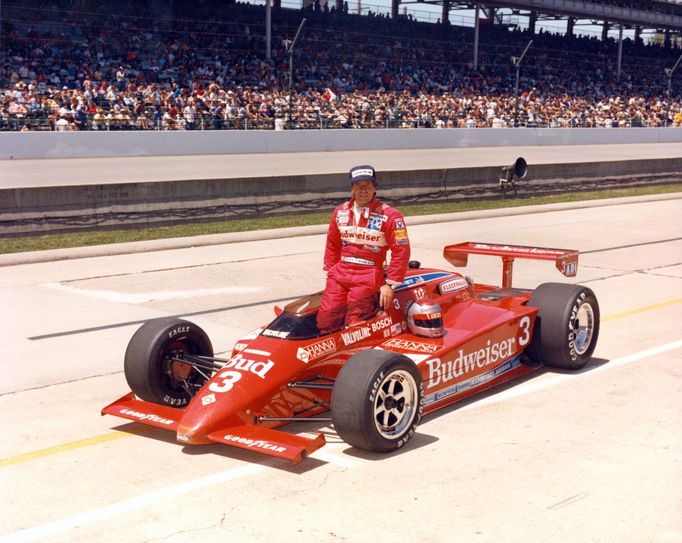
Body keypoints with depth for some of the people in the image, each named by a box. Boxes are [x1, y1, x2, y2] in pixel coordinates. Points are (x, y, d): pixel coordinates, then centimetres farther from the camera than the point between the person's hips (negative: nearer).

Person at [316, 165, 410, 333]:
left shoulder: (389, 215, -5)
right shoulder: (340, 212, 10)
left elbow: (401, 251, -7)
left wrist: (390, 284, -10)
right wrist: (330, 270, 16)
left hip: (368, 276, -4)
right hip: (340, 273, 5)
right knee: (325, 321, -7)